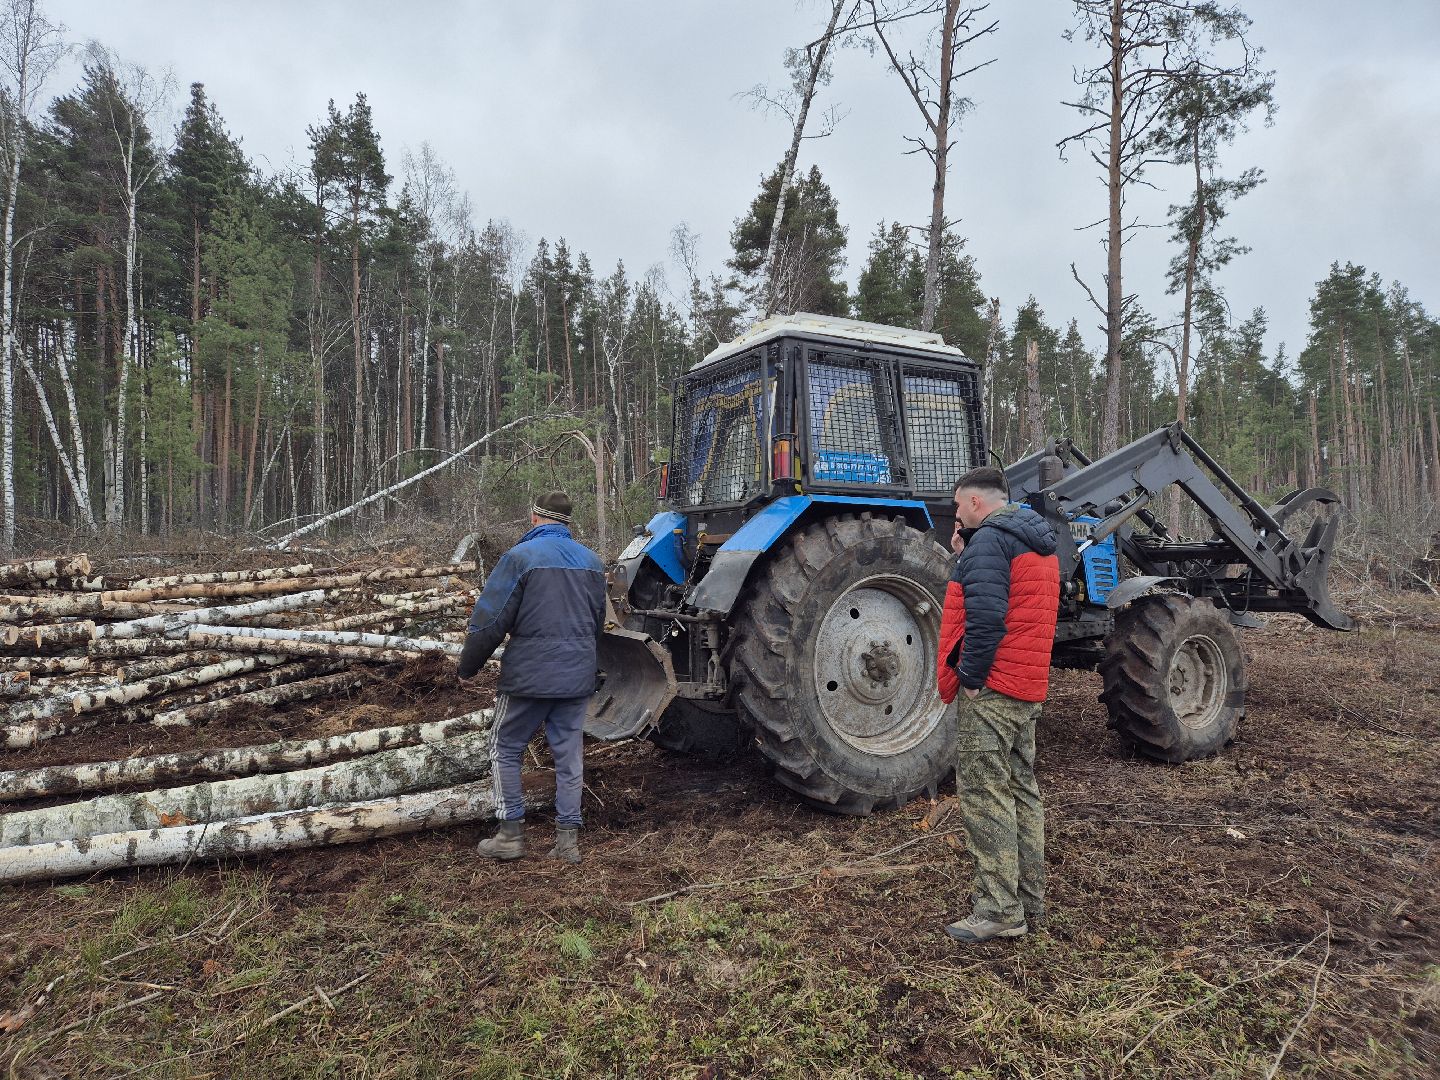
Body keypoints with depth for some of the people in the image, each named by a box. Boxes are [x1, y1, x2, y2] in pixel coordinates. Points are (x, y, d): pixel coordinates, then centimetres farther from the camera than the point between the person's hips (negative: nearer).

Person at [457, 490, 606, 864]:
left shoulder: (520, 557, -10)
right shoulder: (592, 561, 9)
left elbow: (489, 621, -11)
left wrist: (467, 668, 1)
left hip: (529, 675, -5)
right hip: (578, 677, 5)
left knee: (505, 749, 11)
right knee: (569, 755, 11)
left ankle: (511, 833, 13)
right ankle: (568, 839, 14)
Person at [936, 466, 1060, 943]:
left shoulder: (988, 539, -15)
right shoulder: (1037, 542, 17)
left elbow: (984, 615, -25)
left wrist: (971, 679, -17)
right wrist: (966, 558, 10)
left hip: (992, 688, -10)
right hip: (1029, 689, 10)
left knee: (985, 793, -4)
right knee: (1021, 788, 16)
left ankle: (1000, 911, 1)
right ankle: (1028, 897, 25)